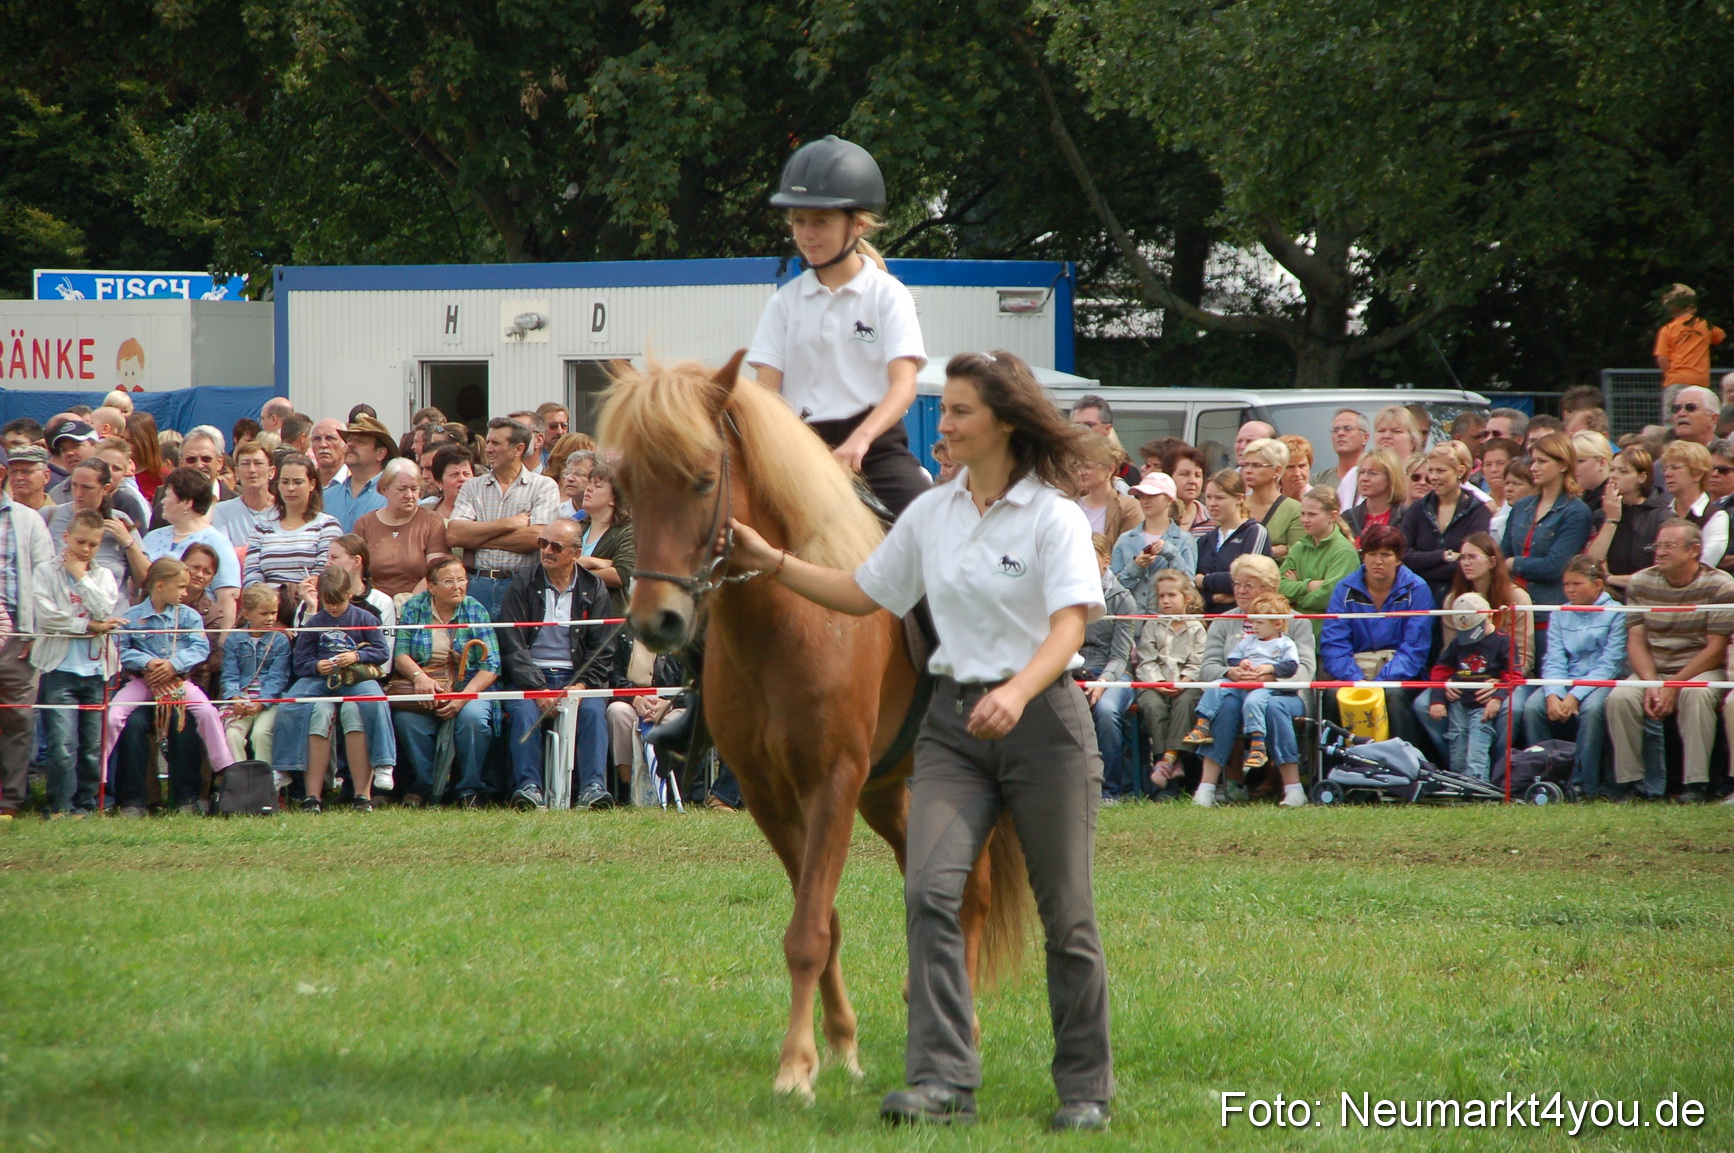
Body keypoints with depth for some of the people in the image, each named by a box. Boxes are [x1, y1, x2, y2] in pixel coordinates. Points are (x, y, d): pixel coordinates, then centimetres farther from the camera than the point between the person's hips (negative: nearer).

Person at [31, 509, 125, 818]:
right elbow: (47, 617, -9)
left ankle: (85, 804, 12)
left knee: (93, 746, 4)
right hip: (60, 668, -3)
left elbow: (105, 611, -5)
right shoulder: (48, 573, 4)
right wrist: (89, 626, -9)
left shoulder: (103, 577, 13)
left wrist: (81, 577, -3)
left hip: (96, 672, 3)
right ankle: (59, 806, -8)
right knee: (62, 744, -12)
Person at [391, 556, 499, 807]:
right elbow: (400, 655, -5)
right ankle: (423, 785, -14)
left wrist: (464, 697, -20)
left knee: (473, 716, -33)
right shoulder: (412, 609, 6)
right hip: (422, 691, 0)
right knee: (407, 719, -32)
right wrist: (418, 676, -27)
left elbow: (491, 667, -4)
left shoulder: (475, 611, 4)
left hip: (470, 689, 0)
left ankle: (470, 791, -18)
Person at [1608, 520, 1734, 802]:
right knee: (1619, 698, -26)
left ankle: (1696, 784, -33)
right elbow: (1636, 641, 1)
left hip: (1701, 670, -3)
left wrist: (1674, 686, -20)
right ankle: (1629, 781, -18)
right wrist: (1651, 685, -17)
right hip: (1652, 671, 3)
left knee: (1696, 695, -37)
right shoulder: (1641, 583, 3)